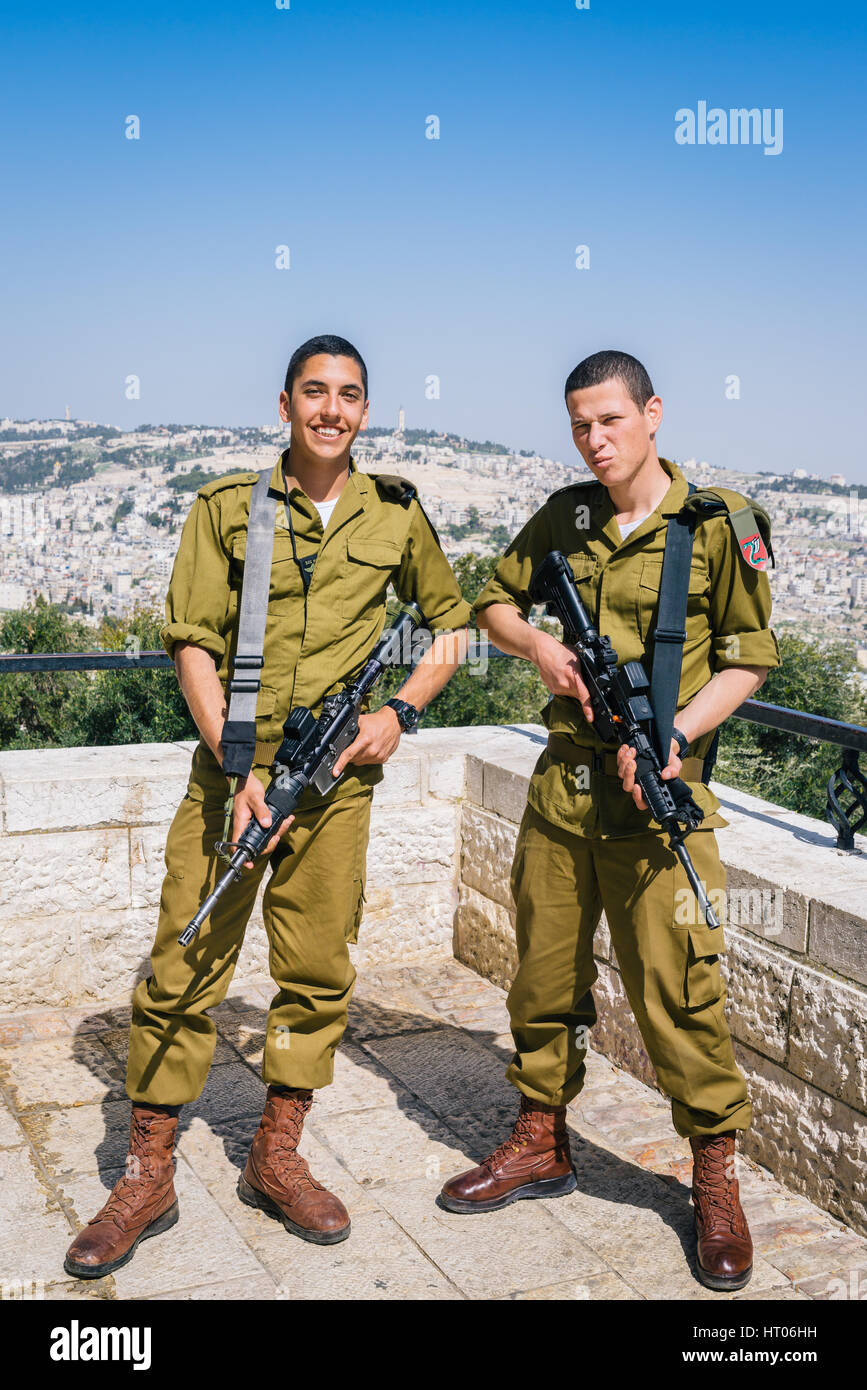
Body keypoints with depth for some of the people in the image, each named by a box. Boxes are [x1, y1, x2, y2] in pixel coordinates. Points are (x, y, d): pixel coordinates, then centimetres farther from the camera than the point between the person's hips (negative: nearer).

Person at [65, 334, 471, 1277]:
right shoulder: (227, 507, 1)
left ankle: (275, 1161, 25)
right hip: (232, 766, -1)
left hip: (337, 775, 2)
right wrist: (236, 765, -12)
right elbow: (192, 641, -2)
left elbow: (452, 622, 17)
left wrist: (401, 713, 1)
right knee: (184, 968, 0)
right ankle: (147, 1179, 15)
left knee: (318, 971, 7)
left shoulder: (395, 513, 7)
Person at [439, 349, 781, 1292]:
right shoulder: (565, 515, 8)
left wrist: (675, 735, -17)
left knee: (675, 991, -3)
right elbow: (493, 600, 19)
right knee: (544, 976, 13)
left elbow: (750, 656, -3)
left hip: (657, 791, -5)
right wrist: (538, 646, -2)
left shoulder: (717, 523, -5)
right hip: (560, 786, 5)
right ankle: (541, 1145, 32)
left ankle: (715, 1177, 18)